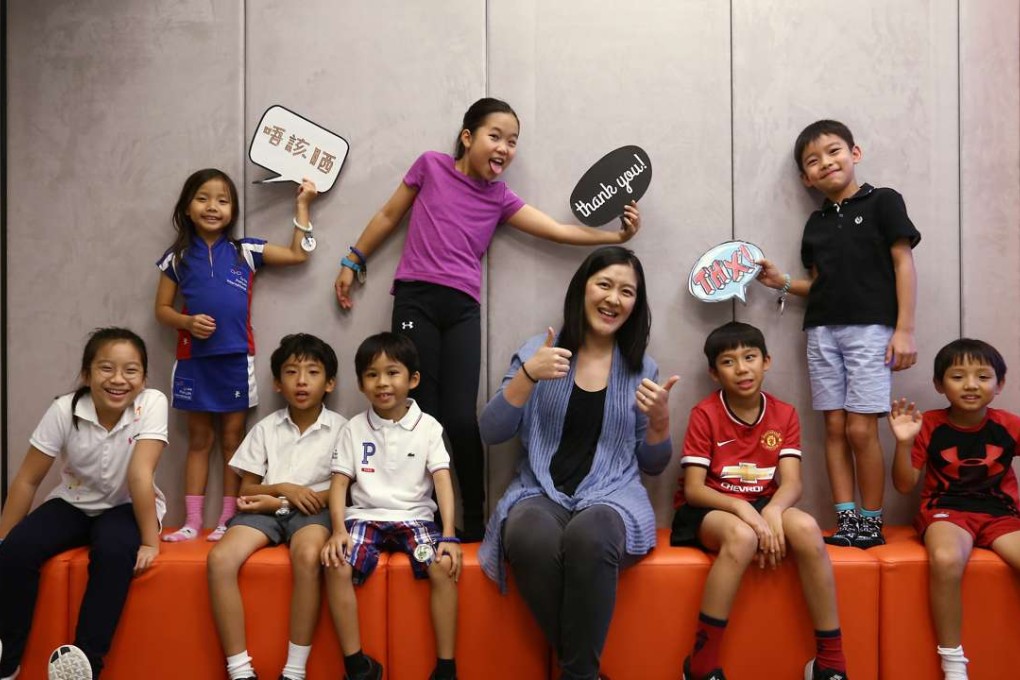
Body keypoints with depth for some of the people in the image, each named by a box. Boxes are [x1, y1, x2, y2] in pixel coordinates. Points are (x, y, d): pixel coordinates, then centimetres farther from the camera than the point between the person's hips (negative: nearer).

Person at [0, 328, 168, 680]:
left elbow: (140, 474, -26)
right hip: (73, 504, 2)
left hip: (126, 507, -2)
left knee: (114, 552, -33)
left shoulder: (151, 403, -22)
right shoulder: (64, 409, -17)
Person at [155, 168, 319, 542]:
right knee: (199, 440, 9)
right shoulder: (177, 257, 3)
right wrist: (187, 322, -14)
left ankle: (228, 519, 14)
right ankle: (192, 521, 16)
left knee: (233, 439, 6)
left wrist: (302, 205, 1)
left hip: (236, 358, -1)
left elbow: (298, 254, 1)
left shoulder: (246, 251, 2)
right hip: (194, 359, 1)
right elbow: (162, 308, 6)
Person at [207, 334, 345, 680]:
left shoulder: (340, 428, 2)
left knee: (307, 557, -36)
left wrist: (279, 502, -9)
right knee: (220, 559, -26)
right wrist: (284, 488, -12)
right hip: (266, 508, 3)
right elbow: (246, 490, 10)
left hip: (313, 510, -3)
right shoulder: (265, 428, 9)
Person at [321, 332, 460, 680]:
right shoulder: (354, 429, 5)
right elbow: (339, 483, 2)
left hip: (415, 517, -1)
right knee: (336, 567, -27)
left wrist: (449, 534, -18)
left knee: (444, 567, -28)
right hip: (366, 517, 1)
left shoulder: (428, 427, 1)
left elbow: (443, 481, -6)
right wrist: (339, 530, -15)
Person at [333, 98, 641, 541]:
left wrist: (616, 235, -1)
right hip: (416, 298, -1)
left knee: (461, 419, -8)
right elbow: (389, 216, 17)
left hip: (462, 309, 2)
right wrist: (353, 262, 20)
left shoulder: (500, 199, 13)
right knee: (421, 415, -5)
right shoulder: (431, 165, 8)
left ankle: (475, 521, 8)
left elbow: (560, 231, 7)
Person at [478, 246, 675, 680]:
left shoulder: (642, 368, 10)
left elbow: (652, 466, 12)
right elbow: (491, 433, -1)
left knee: (589, 536, -37)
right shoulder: (538, 353, 7)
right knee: (530, 537, -36)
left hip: (612, 495, 0)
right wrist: (528, 376, -14)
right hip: (541, 493, 0)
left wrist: (660, 420, -8)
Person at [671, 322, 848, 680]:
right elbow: (693, 489, -14)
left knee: (806, 527, -28)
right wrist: (742, 508, -31)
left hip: (762, 505, 4)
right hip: (708, 509, -3)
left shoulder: (785, 415, 2)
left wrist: (772, 511, -30)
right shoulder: (704, 414, -9)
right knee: (742, 536, -37)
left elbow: (792, 483, -8)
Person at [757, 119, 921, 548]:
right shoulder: (815, 224, 15)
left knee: (861, 429, -7)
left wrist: (904, 329, -10)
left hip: (870, 328, -5)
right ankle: (845, 521, 8)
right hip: (822, 331, 5)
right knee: (834, 428, 3)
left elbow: (904, 265, -3)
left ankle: (872, 523, 6)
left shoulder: (883, 202, 2)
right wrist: (783, 283, 1)